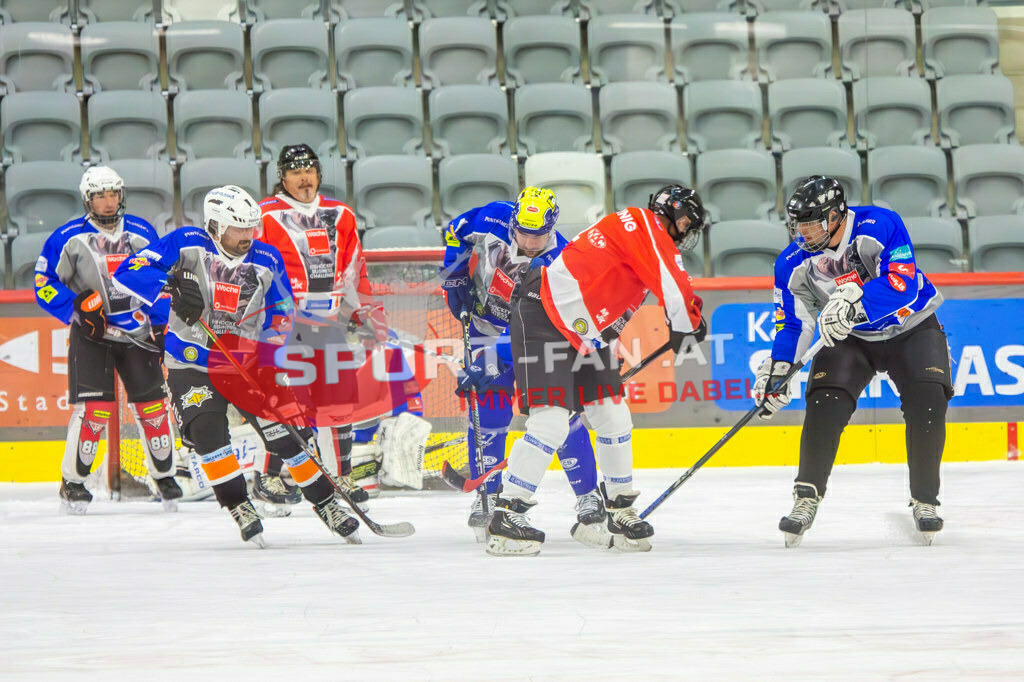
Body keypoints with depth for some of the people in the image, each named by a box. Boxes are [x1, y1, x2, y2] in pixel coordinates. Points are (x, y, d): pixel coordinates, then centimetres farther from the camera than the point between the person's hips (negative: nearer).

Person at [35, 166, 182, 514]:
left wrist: (159, 325, 5)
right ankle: (73, 482, -2)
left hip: (136, 332, 3)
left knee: (152, 405, 1)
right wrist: (78, 311, -15)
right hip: (90, 333, -3)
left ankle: (164, 476, 18)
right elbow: (44, 283, -4)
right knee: (94, 407, -14)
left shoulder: (142, 233, 2)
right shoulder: (68, 237, -8)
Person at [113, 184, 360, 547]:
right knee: (206, 428, -25)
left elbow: (281, 313, 8)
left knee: (285, 433, -2)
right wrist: (172, 287, -31)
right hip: (191, 363, -2)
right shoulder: (187, 244, -10)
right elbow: (128, 272, -15)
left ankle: (325, 503, 15)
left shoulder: (266, 260, -2)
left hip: (244, 365, 2)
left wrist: (263, 353, -9)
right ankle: (238, 505, -13)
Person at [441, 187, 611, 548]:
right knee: (490, 407, -10)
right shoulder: (493, 219, -21)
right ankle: (486, 498, 4)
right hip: (487, 324, 2)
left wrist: (492, 362, -41)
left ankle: (588, 502, -5)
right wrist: (455, 277, -3)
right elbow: (456, 230, 3)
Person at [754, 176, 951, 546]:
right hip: (850, 338, 3)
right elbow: (793, 324, -8)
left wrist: (853, 304, -51)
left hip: (912, 328, -2)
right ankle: (807, 499, -4)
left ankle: (924, 501, -6)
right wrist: (776, 370, -23)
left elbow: (902, 284, -38)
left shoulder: (881, 226, -27)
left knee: (927, 401, -21)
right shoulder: (793, 263, -15)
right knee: (825, 404, -18)